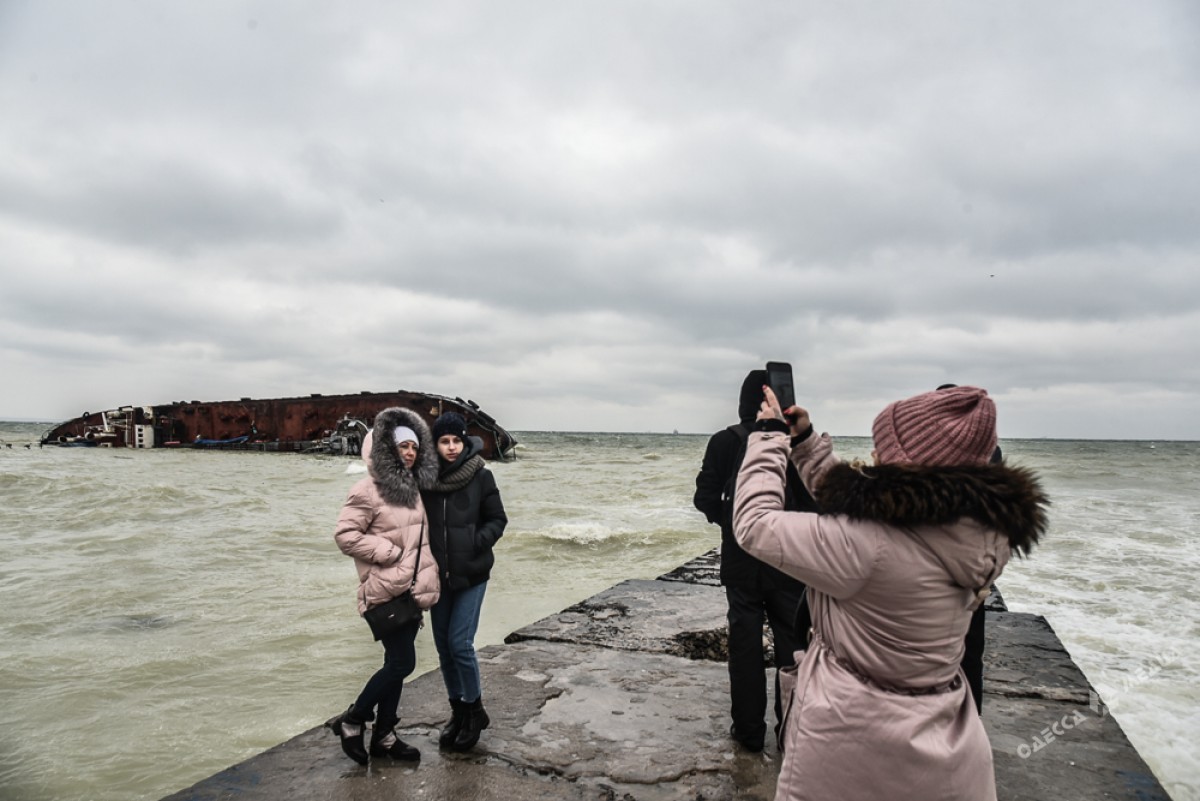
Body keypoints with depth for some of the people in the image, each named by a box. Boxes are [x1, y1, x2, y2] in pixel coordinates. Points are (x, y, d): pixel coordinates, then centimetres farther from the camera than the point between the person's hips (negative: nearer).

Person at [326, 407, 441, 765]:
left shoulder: (414, 487, 10)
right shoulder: (368, 490, -14)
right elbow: (345, 534, -16)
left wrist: (426, 577, 12)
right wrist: (390, 552, -18)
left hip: (413, 590, 8)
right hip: (387, 592, -8)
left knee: (397, 662, 14)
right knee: (402, 663, -6)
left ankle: (384, 734, 27)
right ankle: (351, 721, 14)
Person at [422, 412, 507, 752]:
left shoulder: (481, 476, -8)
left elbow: (498, 519, -1)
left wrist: (479, 541, -17)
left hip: (471, 573, -4)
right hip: (438, 573, 4)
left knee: (460, 643, -7)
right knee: (443, 645, 11)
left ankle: (475, 711, 15)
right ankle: (458, 712, 29)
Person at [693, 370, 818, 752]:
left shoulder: (724, 442, -6)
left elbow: (705, 498, -7)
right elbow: (815, 499, -8)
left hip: (741, 559, 0)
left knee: (745, 642, 10)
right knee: (791, 642, 11)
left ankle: (749, 729, 17)